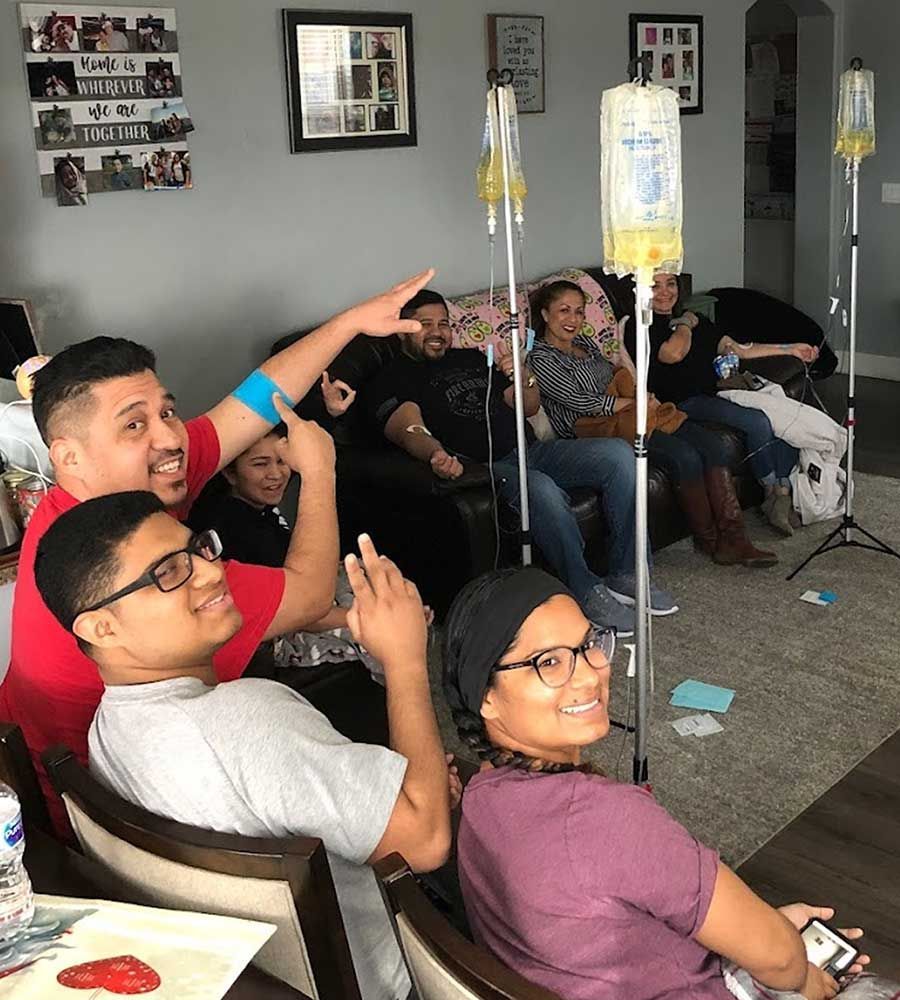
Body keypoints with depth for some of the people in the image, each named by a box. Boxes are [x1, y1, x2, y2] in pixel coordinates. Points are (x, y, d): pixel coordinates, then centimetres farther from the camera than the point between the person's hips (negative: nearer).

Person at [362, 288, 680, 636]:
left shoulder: (472, 359, 26)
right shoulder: (391, 381, 5)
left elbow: (529, 408, 26)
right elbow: (411, 431, -15)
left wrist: (525, 378, 2)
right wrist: (438, 456, -39)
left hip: (530, 450, 7)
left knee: (617, 452, -13)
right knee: (541, 488, -38)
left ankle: (625, 576, -8)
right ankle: (586, 591, -21)